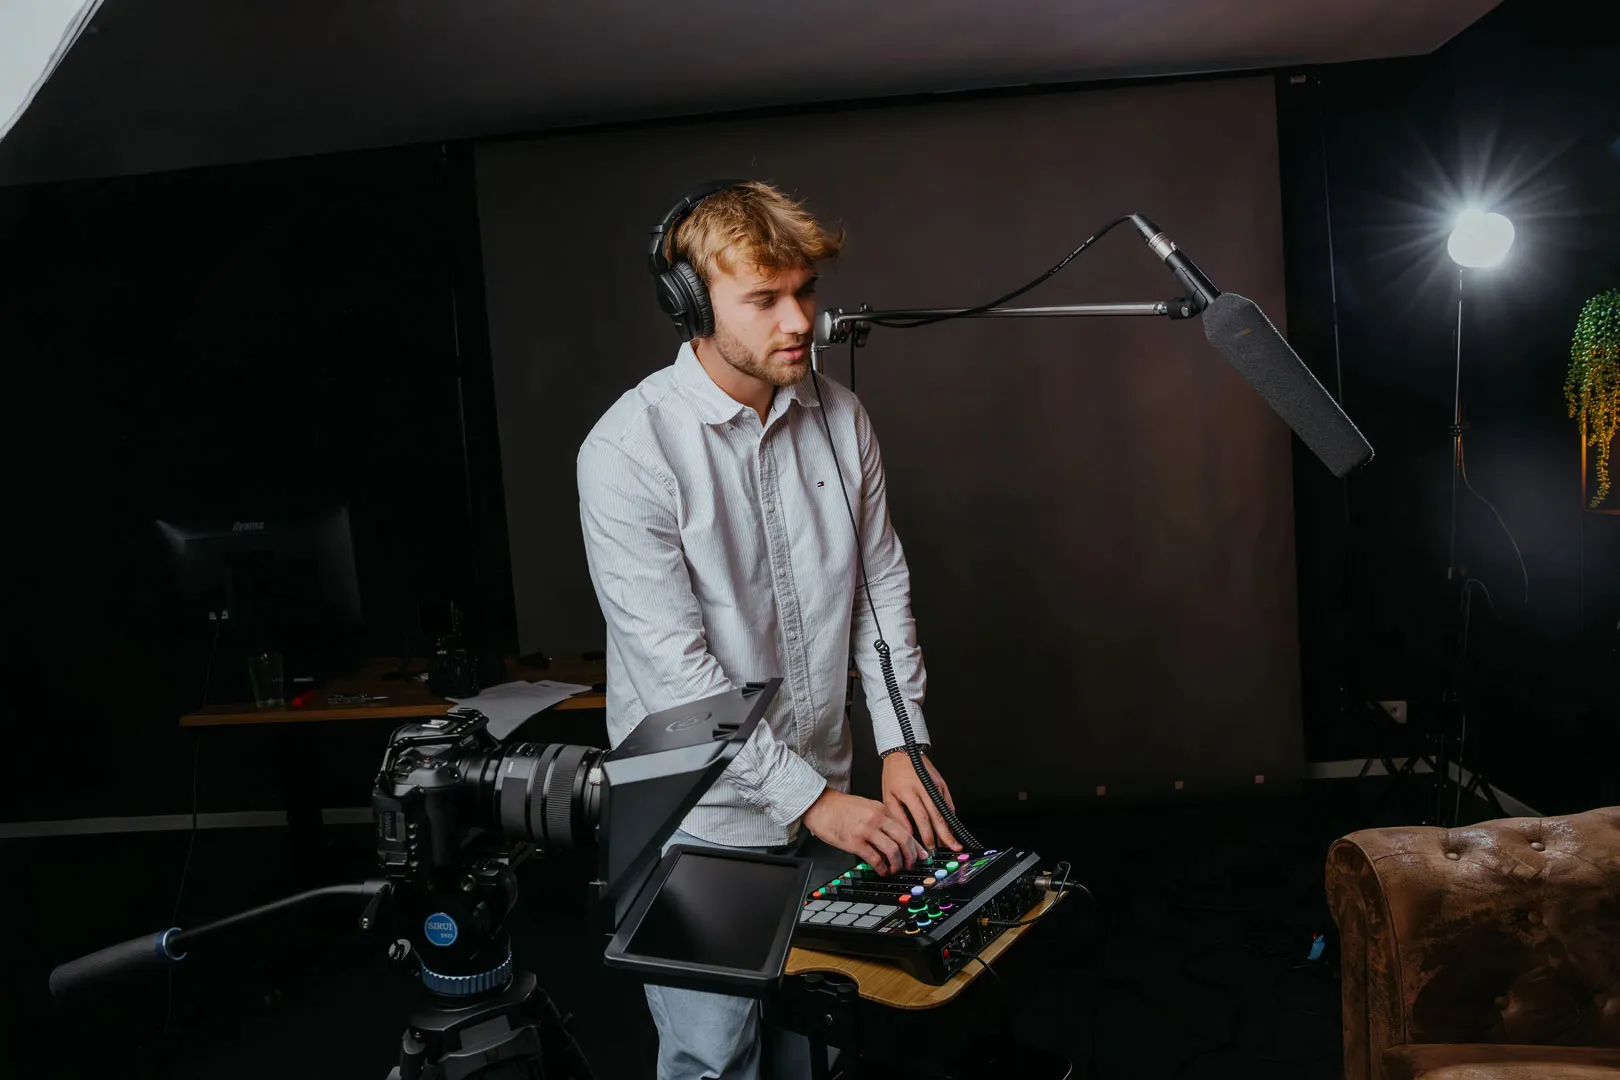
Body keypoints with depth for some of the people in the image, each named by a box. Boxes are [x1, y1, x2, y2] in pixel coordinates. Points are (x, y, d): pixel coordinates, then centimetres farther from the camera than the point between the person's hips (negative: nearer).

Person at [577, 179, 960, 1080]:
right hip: (702, 821, -5)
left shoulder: (840, 418, 0)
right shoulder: (629, 450, -19)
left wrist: (902, 746, -3)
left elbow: (884, 588, 6)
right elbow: (675, 666, -21)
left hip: (825, 796, 5)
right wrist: (810, 799, -21)